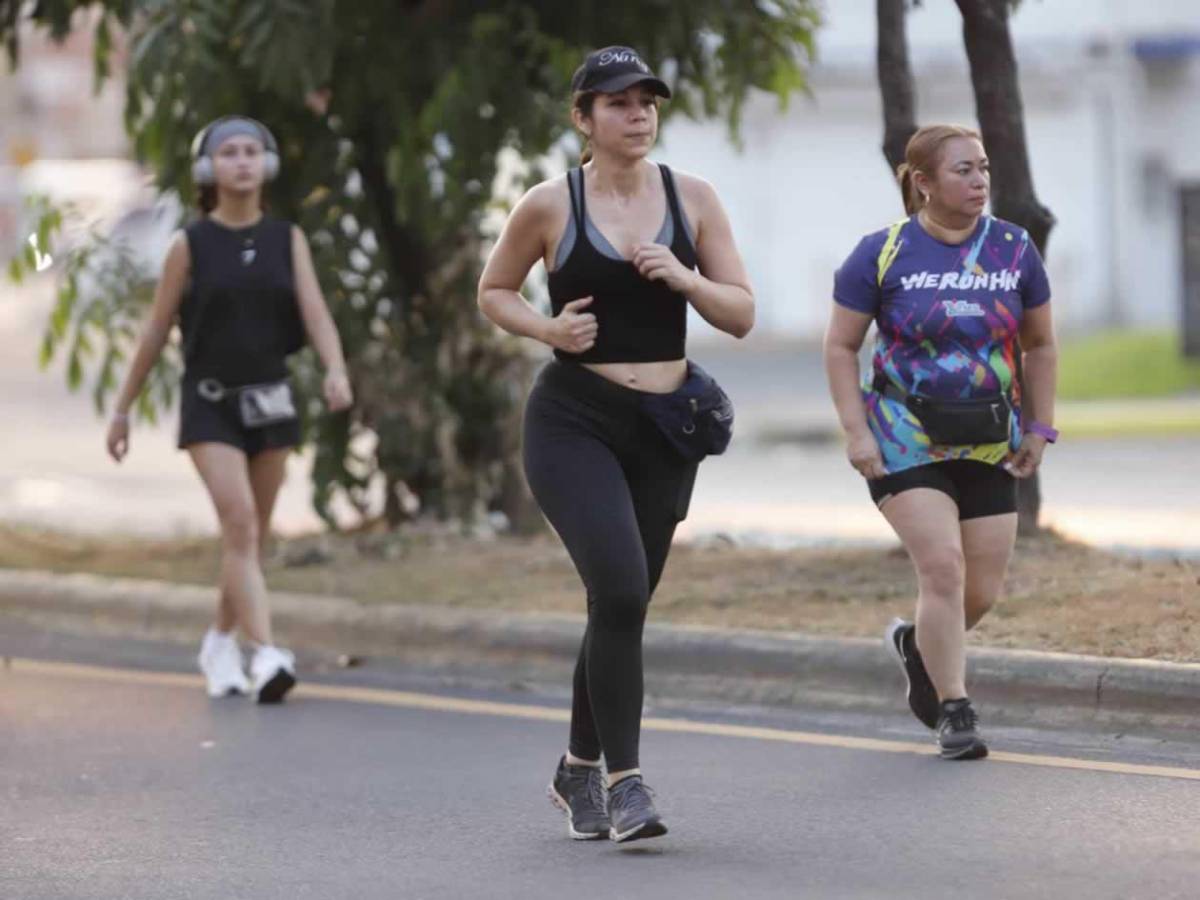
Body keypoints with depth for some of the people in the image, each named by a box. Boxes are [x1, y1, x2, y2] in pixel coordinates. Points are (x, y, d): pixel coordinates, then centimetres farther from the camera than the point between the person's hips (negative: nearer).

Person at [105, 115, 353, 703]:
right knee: (239, 524, -19)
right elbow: (155, 332, 3)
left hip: (270, 402, 4)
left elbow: (316, 315, -7)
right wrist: (122, 411, 5)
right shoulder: (190, 245, -2)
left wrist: (337, 372, -27)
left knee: (251, 535, 12)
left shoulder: (288, 241, 4)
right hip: (210, 405, -3)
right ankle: (266, 658, -28)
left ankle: (220, 645, 33)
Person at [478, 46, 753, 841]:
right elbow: (493, 292, 11)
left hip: (666, 425, 4)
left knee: (623, 606, 10)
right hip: (575, 422, -4)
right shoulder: (550, 206, -3)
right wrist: (547, 327, -9)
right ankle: (625, 783, -15)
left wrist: (682, 276, -14)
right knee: (621, 592, -20)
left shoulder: (692, 198, 3)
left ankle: (580, 769, 29)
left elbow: (742, 314, 4)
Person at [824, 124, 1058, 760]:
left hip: (987, 445, 4)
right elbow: (841, 347, -1)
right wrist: (856, 432, -9)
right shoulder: (883, 254, -6)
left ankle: (918, 645, 35)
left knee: (983, 588, 3)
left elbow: (1040, 346, 13)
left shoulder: (1013, 249, 2)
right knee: (942, 565, -16)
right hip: (906, 441, -4)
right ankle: (954, 713, -5)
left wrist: (1039, 429, 8)